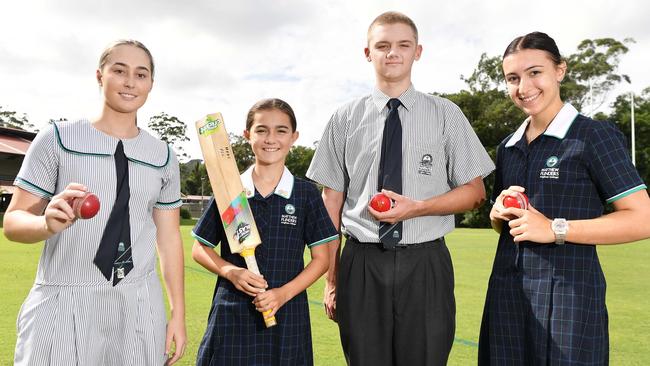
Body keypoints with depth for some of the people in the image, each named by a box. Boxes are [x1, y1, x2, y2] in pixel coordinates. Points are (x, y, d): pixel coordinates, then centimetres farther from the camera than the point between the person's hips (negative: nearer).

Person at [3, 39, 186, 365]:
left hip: (140, 307, 3)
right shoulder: (57, 139, -2)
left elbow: (169, 237, 9)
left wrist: (178, 312, 6)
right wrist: (48, 223, -27)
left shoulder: (163, 156, 7)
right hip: (62, 303, -2)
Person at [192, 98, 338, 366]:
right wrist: (229, 271, -12)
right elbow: (200, 249, 6)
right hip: (232, 313, 0)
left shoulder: (306, 194, -1)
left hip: (286, 314, 0)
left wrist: (284, 293, -11)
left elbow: (321, 258, 1)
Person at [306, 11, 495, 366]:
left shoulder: (446, 114, 3)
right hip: (361, 265, 1)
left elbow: (474, 191, 5)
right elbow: (332, 200, 5)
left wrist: (417, 207, -12)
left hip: (426, 266, 0)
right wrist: (331, 277, 2)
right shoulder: (345, 118, 5)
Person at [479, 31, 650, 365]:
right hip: (507, 293, 6)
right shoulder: (508, 147, 11)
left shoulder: (595, 136, -6)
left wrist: (555, 229, -18)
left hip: (568, 293, -5)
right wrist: (498, 213, -2)